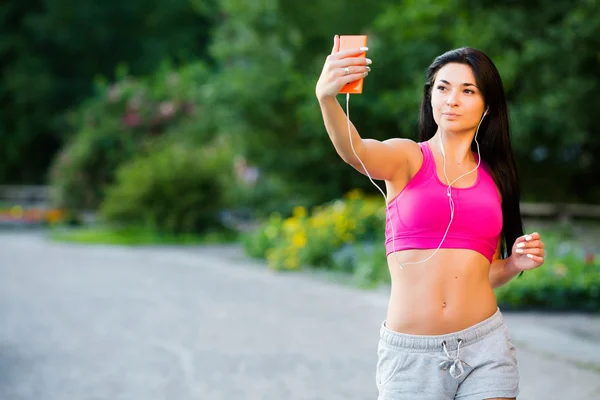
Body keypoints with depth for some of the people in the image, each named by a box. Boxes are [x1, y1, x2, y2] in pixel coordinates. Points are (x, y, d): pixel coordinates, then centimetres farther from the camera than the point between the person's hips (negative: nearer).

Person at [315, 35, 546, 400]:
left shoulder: (494, 176, 10)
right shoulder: (407, 157, 0)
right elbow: (354, 150, -24)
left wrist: (515, 263, -2)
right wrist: (326, 96, -43)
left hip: (485, 345, 3)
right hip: (410, 353, -3)